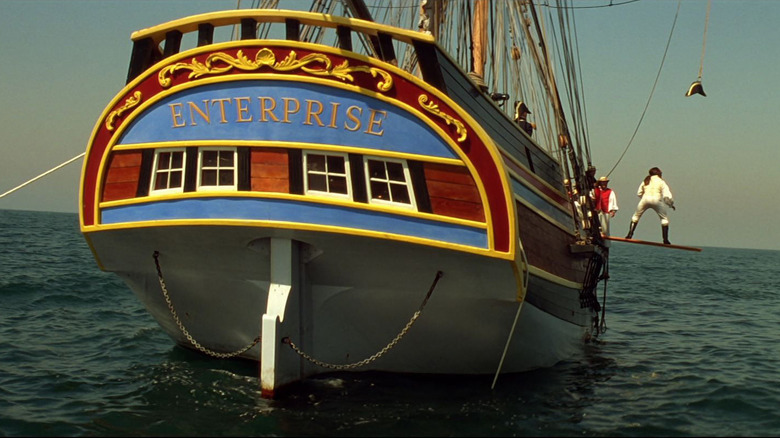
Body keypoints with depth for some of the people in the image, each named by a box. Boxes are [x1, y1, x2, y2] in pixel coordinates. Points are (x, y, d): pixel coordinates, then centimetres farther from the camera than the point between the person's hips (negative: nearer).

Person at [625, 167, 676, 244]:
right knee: (664, 219, 14)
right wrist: (671, 204, 16)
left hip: (645, 199, 2)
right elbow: (667, 196, 2)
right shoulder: (661, 182, 11)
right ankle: (665, 239, 4)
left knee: (636, 216, 21)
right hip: (656, 200, -2)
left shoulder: (645, 181, 18)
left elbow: (639, 193, 22)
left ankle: (630, 234, 8)